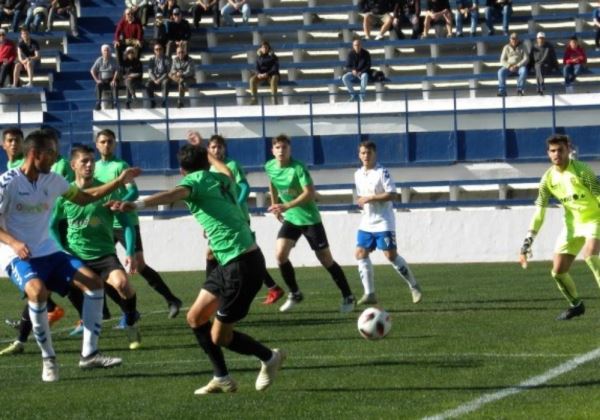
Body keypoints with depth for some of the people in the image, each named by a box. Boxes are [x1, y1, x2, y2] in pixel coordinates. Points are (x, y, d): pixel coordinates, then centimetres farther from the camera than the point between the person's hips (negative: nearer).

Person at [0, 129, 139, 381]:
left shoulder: (52, 181, 5)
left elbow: (84, 198, 21)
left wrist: (119, 182, 15)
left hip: (48, 252, 7)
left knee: (93, 283, -6)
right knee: (38, 291, -35)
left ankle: (89, 354, 1)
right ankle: (48, 358, -17)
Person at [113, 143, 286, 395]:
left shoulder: (195, 180, -10)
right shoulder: (221, 179, 13)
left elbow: (174, 194, -34)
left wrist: (140, 204, -50)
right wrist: (204, 151, 58)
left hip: (243, 265, -9)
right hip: (230, 263, 9)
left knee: (219, 336, 2)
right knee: (196, 318, 13)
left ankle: (269, 358, 21)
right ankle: (222, 379, 19)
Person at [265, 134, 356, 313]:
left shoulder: (298, 168, -22)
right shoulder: (270, 167, -3)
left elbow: (310, 193, -28)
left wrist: (287, 206, -36)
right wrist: (275, 205, 20)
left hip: (309, 218, -5)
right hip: (290, 218, 5)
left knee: (326, 259, 0)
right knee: (280, 255, -12)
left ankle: (348, 297, 13)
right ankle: (295, 294, 7)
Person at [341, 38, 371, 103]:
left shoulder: (366, 54, -5)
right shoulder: (351, 54, -1)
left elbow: (368, 66, -5)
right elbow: (347, 66, 2)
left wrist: (361, 72, -21)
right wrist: (352, 70, -21)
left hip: (363, 72, -2)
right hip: (353, 73, 2)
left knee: (364, 76, -39)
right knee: (344, 78, -27)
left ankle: (362, 95, -24)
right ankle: (353, 95, -15)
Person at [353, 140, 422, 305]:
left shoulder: (382, 172, -11)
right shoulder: (358, 174, 11)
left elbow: (392, 194, -18)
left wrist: (370, 198, -20)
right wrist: (360, 201, 1)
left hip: (383, 222, -7)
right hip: (367, 222, 7)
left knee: (391, 255, -9)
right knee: (361, 254, -3)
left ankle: (414, 287, 7)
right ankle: (370, 294, 1)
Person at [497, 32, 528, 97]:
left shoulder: (522, 48, 6)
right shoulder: (506, 47, 8)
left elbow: (526, 59, -3)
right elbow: (502, 60, 3)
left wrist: (517, 66, -17)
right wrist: (509, 66, -15)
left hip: (519, 66, -1)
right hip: (508, 66, 1)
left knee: (524, 71, -36)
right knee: (501, 72, -30)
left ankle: (520, 89, -21)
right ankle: (502, 91, -27)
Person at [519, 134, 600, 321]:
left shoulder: (581, 171, -19)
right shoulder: (548, 178, -3)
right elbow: (539, 211, 1)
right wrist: (527, 243, -6)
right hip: (572, 224, 6)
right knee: (558, 272, 2)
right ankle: (576, 305, 26)